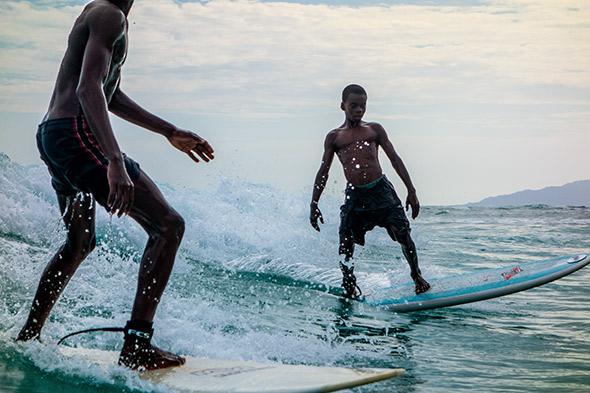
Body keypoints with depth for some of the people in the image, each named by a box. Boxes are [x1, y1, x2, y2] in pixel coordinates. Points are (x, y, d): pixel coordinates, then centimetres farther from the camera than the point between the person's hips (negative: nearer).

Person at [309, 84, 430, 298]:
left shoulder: (374, 129, 10)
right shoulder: (334, 137, 10)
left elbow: (394, 159, 9)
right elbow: (323, 171, 12)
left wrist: (411, 191, 2)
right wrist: (314, 204, 7)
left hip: (381, 189, 0)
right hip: (354, 195, 1)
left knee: (402, 234, -9)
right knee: (345, 243, -8)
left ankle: (417, 276, 11)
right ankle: (349, 286, 11)